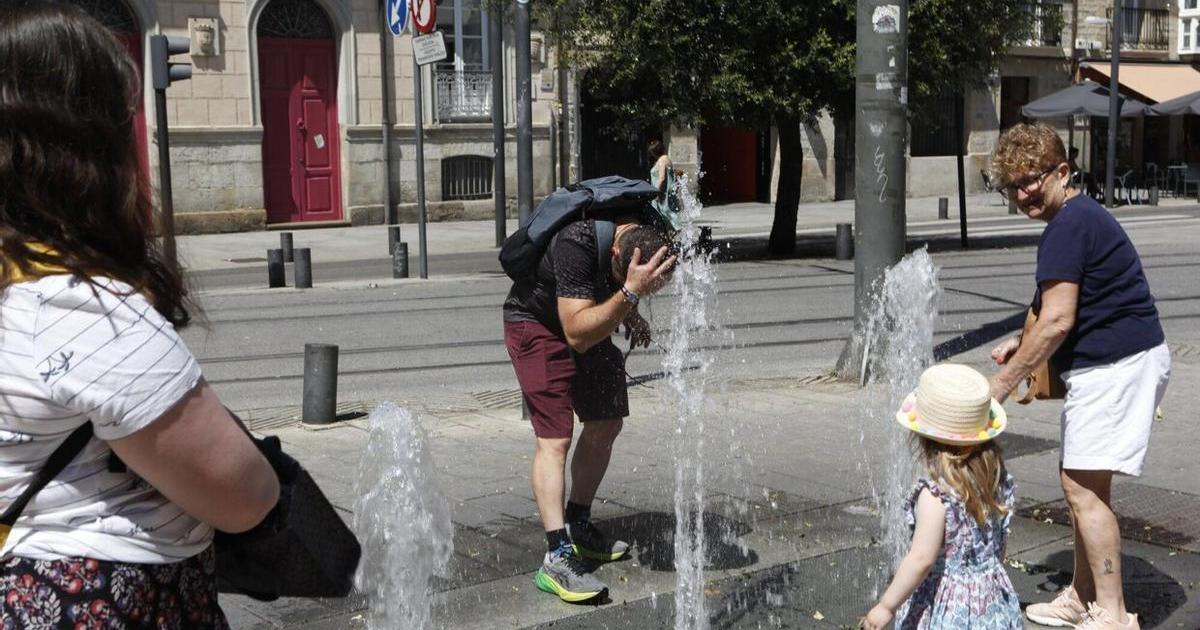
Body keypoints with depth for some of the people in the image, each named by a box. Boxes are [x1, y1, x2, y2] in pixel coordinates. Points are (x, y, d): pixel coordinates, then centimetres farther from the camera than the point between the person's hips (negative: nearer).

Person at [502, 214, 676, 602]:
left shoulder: (653, 235, -18)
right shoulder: (576, 244, -39)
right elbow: (577, 335, -42)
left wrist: (630, 314, -4)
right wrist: (628, 293, -51)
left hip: (590, 321, 7)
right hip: (537, 323, -7)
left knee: (606, 425, 10)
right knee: (554, 437, -17)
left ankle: (578, 526, 26)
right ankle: (557, 556, -20)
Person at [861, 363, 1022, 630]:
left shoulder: (935, 493, -23)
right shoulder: (997, 479, -1)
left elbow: (922, 559, -22)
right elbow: (999, 542, 10)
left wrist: (886, 606, -14)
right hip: (995, 601, 7)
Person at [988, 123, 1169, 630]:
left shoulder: (1067, 227, -18)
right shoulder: (1082, 216, 16)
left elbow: (1057, 322, -22)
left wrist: (1001, 385, -14)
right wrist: (1024, 345, 16)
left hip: (1117, 365, -11)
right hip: (1110, 362, 11)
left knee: (1083, 486, -9)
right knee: (1079, 480, 16)